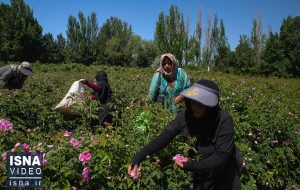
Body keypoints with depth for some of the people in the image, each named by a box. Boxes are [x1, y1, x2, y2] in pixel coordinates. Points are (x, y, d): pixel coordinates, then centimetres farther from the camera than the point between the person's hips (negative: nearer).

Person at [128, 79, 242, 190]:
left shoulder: (224, 121, -30)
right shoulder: (185, 116, -19)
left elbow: (222, 156, -30)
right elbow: (164, 137, -18)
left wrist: (192, 166, -36)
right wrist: (138, 158, -25)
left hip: (224, 173, -3)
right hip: (200, 169, 3)